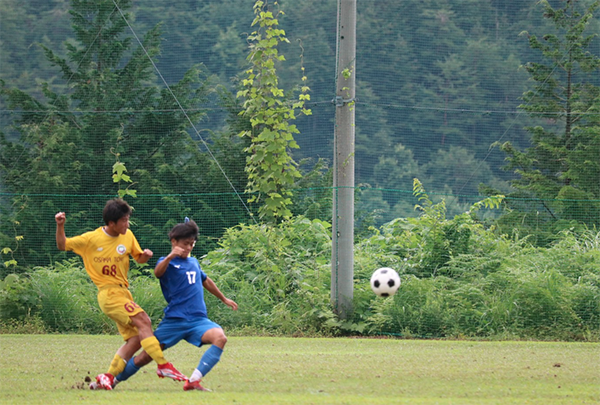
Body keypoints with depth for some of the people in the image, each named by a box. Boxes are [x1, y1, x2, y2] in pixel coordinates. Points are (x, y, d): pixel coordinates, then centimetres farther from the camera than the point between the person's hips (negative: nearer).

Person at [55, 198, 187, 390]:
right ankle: (163, 365, -22)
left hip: (124, 293, 7)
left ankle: (108, 378, 4)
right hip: (109, 293, -7)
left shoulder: (127, 236, 6)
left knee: (136, 338, 0)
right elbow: (62, 245, 4)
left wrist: (145, 255, -5)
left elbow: (139, 258, 19)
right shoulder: (91, 239, -8)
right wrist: (60, 226, -13)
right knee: (143, 321, -21)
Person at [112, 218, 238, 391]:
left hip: (198, 320, 4)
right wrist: (170, 257, -44)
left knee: (220, 337, -27)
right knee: (144, 357, -2)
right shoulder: (167, 262, 1)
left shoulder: (194, 262, 19)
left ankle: (194, 381, -30)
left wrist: (224, 299, 49)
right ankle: (113, 380, 24)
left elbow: (206, 281, 39)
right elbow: (158, 272, -25)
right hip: (174, 321, -4)